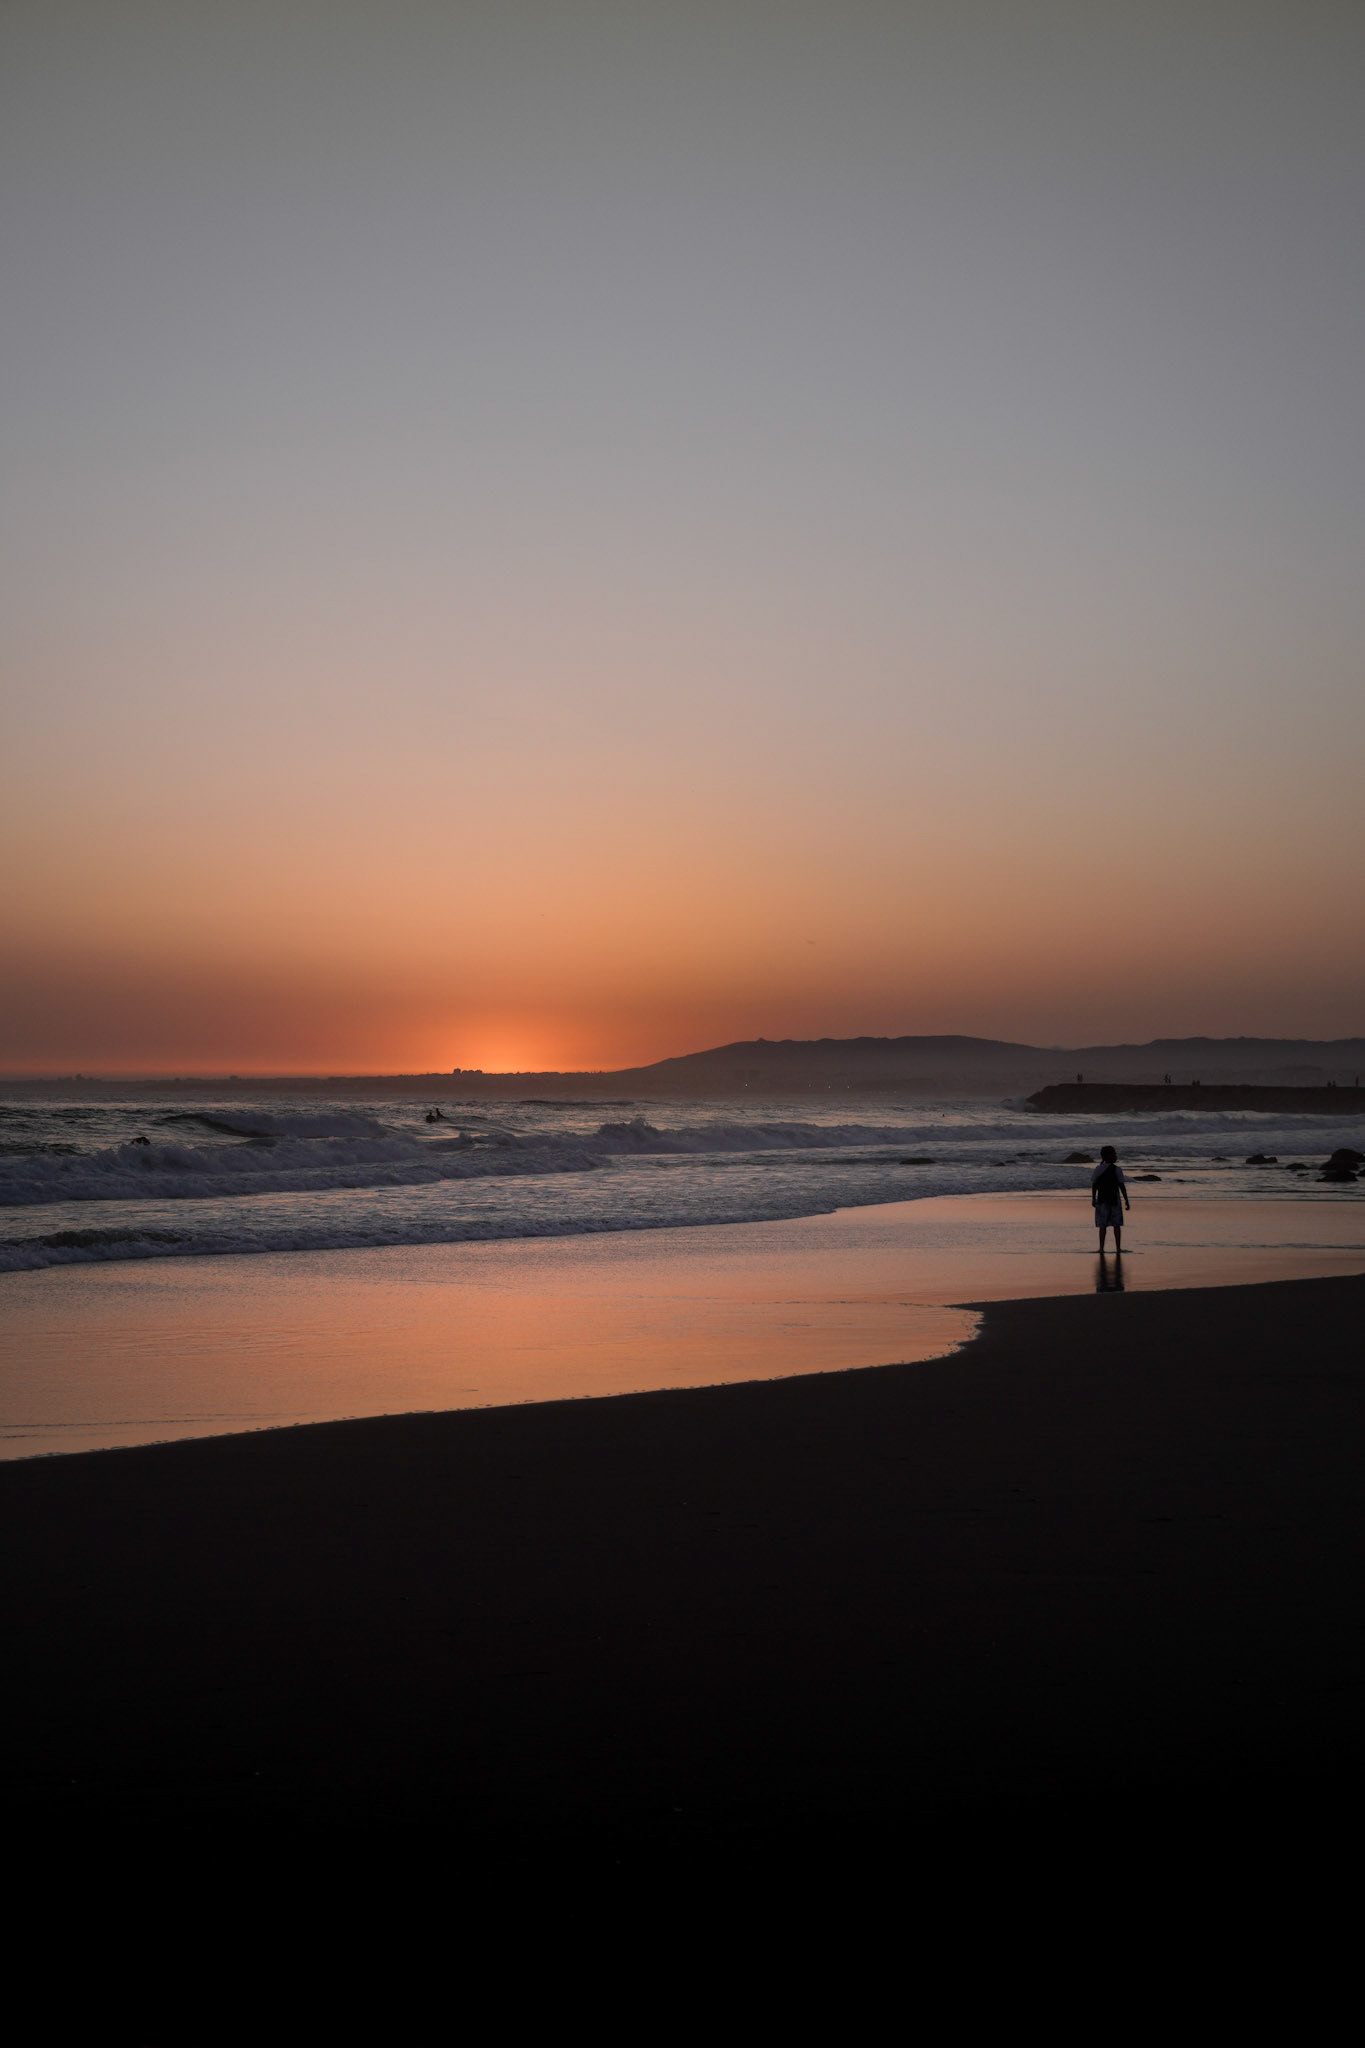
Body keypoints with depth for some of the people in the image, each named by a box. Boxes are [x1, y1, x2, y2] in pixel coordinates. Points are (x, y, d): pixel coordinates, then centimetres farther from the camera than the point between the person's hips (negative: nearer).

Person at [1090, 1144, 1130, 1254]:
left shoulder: (1098, 1169, -1)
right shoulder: (1117, 1170, -9)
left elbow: (1094, 1185, 1)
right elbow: (1122, 1186, -9)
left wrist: (1093, 1199, 12)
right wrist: (1126, 1201, -3)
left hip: (1102, 1200, 2)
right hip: (1115, 1200, -2)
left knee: (1103, 1226, 6)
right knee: (1117, 1225, 8)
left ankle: (1101, 1250, 4)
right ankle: (1118, 1249, 10)